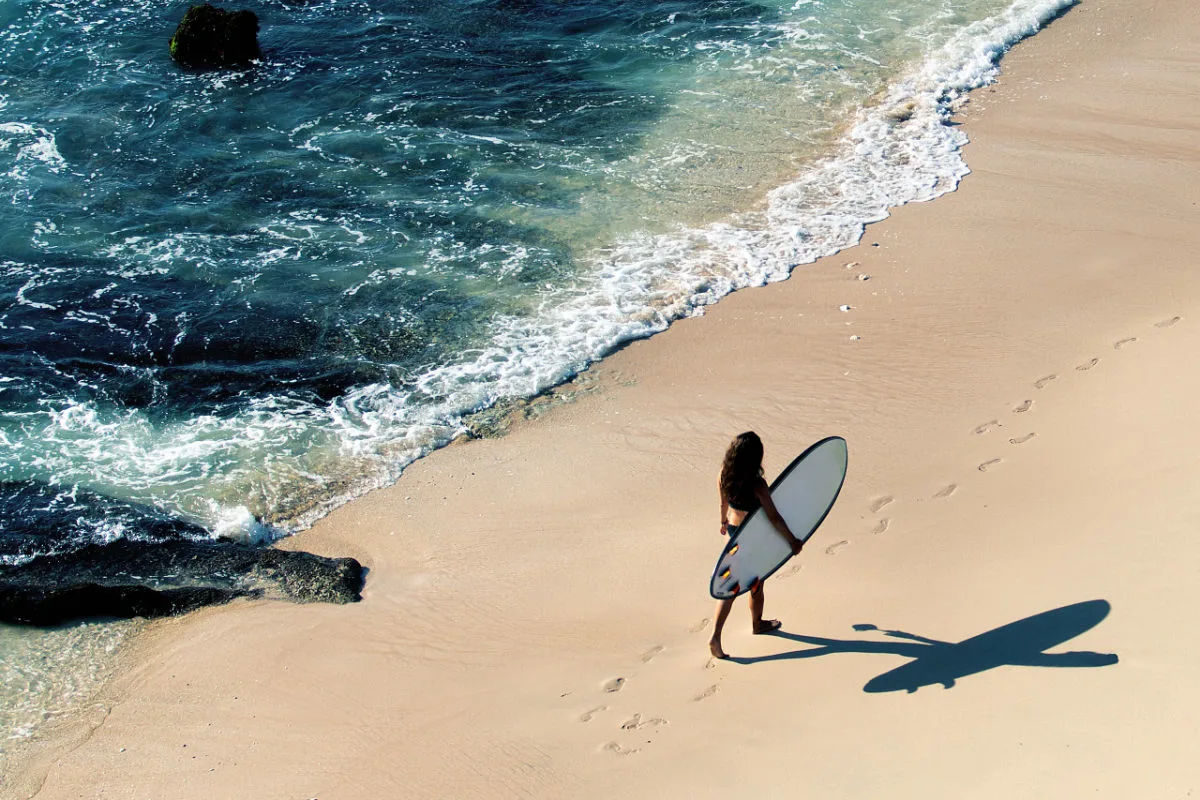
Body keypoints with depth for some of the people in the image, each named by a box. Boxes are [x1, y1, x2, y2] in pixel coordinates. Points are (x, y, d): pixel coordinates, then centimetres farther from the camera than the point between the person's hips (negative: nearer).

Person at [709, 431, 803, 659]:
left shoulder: (724, 474, -13)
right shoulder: (757, 485, -30)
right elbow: (774, 518, -25)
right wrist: (792, 541, -14)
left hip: (733, 528, 5)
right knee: (756, 583, 20)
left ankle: (716, 636, 4)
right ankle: (757, 623, 45)